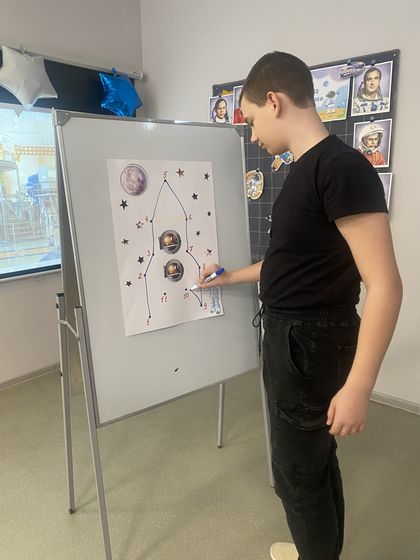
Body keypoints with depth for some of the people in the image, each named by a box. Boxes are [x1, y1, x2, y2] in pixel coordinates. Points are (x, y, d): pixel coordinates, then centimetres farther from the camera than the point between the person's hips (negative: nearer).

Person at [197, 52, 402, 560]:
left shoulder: (341, 167, -21)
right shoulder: (303, 169, 8)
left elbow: (384, 285, -24)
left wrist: (357, 388, -22)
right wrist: (234, 276, 26)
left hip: (311, 343, -9)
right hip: (291, 336, 9)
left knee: (297, 471, 9)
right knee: (316, 457, 24)